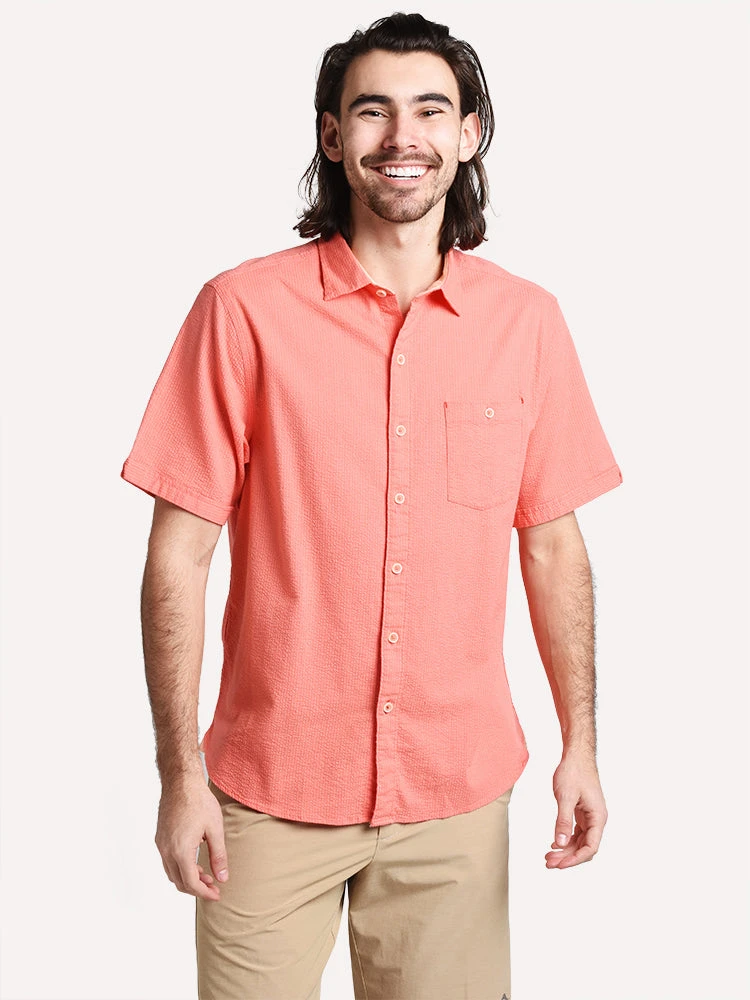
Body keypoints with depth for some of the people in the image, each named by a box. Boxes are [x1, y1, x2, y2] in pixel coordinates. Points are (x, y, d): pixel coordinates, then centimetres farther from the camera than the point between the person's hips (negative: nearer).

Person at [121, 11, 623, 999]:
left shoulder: (527, 320, 1)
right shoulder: (244, 309, -7)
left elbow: (553, 544, 7)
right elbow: (179, 554, -6)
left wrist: (581, 746, 5)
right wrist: (180, 772, -8)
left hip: (458, 792, 2)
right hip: (271, 791, -2)